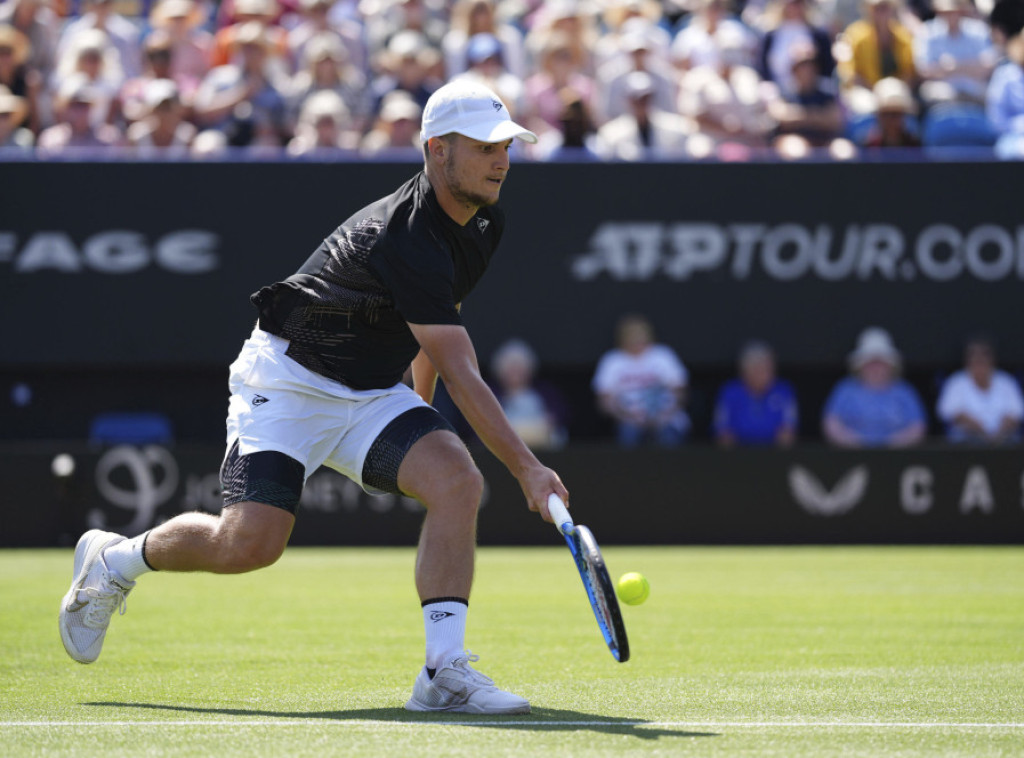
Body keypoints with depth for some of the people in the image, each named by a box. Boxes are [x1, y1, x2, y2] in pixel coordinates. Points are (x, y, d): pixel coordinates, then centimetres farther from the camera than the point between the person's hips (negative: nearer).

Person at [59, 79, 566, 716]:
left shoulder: (483, 224, 2)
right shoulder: (406, 237, -29)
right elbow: (459, 371, -31)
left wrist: (422, 410, 28)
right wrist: (527, 468, -33)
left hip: (374, 393, 8)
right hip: (290, 381, -8)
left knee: (457, 480, -19)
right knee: (250, 543, -18)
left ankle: (444, 673, -22)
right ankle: (115, 560, 13)